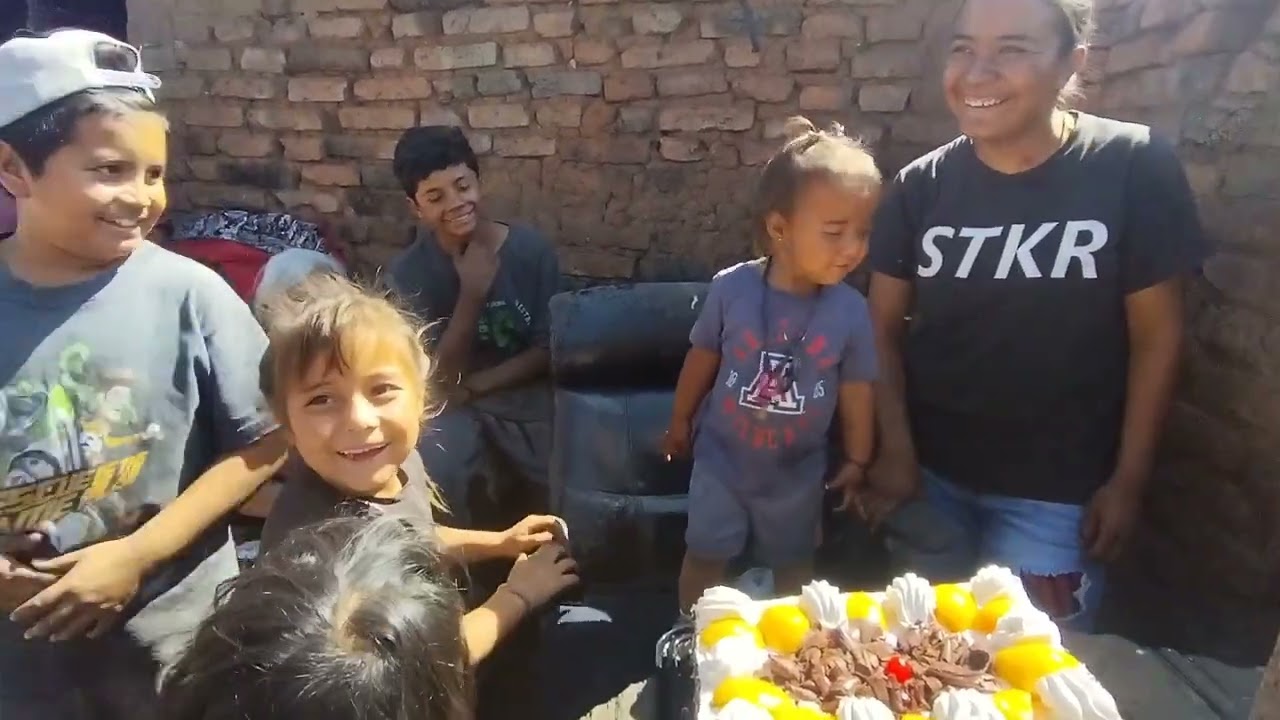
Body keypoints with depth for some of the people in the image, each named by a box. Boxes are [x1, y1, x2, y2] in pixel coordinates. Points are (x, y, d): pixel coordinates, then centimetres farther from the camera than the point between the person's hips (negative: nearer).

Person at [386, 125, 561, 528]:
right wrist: (472, 293, -22)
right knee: (426, 478, -30)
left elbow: (548, 351, -3)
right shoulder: (408, 274, -7)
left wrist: (473, 386, -11)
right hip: (453, 409, -1)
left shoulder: (531, 249, -6)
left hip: (530, 399, 1)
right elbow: (441, 375, -11)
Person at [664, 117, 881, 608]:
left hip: (797, 470, 1)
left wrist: (857, 460, 2)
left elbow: (856, 390, -7)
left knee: (794, 567, 23)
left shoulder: (851, 310, -19)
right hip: (721, 459, -1)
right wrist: (680, 421, 6)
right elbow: (703, 358, -7)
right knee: (705, 560, 18)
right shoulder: (731, 289, -22)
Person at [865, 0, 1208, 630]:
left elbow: (1156, 336, -7)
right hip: (929, 470, 3)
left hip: (1057, 488, -2)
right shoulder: (922, 186, -5)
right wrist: (895, 447, -8)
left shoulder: (1134, 167, -12)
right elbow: (884, 326, -1)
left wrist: (1129, 476, -6)